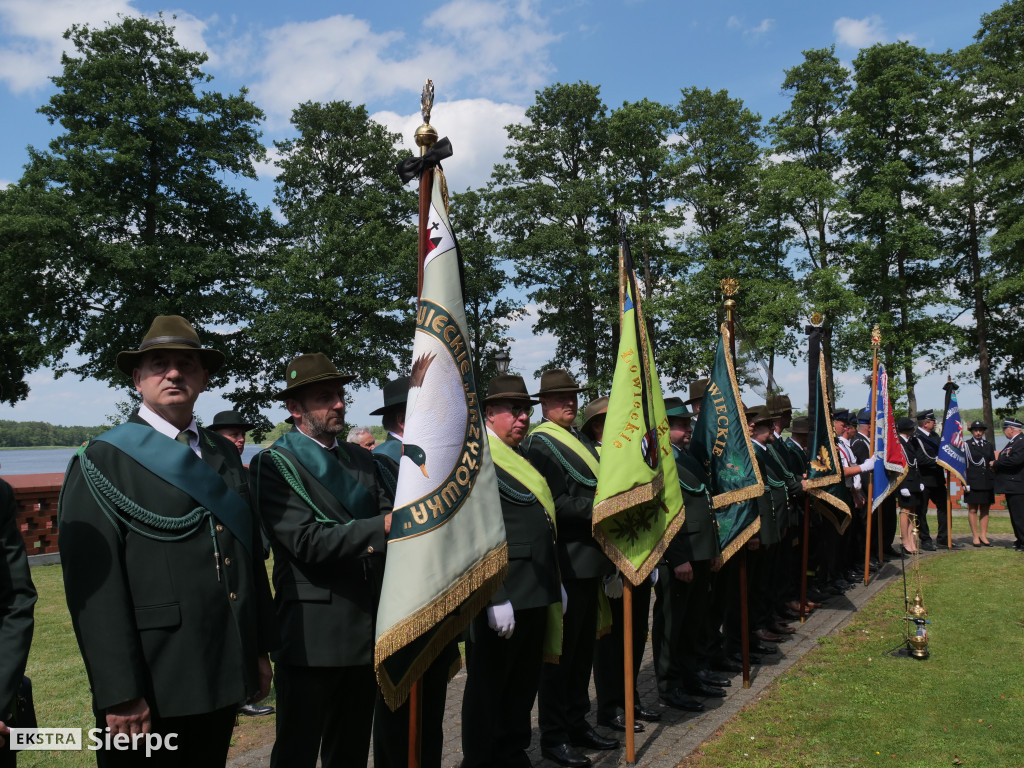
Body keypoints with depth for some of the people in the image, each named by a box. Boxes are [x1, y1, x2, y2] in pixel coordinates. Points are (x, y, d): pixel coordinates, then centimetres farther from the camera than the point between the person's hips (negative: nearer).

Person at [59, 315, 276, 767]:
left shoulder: (225, 456, 11)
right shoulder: (101, 462, -7)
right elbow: (93, 587, -13)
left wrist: (260, 650, 12)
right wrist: (119, 695, -16)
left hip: (224, 679, 6)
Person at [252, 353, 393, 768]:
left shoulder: (362, 459, 13)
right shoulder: (274, 464, -8)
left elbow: (390, 517, 5)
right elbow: (307, 542, -19)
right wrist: (380, 527, -25)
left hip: (367, 627, 6)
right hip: (311, 635, -6)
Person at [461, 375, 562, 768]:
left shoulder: (525, 461, 17)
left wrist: (555, 583, 21)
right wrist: (494, 598, -22)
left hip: (536, 597, 9)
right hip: (502, 600, -9)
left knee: (523, 686, 18)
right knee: (488, 687, 5)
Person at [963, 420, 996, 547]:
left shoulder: (989, 445, 15)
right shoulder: (966, 445, 3)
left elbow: (993, 462, 23)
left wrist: (993, 464, 1)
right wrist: (964, 482, -8)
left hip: (987, 483, 4)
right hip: (973, 483, -4)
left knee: (985, 510, 6)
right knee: (973, 510, -2)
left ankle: (983, 536, 11)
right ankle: (975, 536, 3)